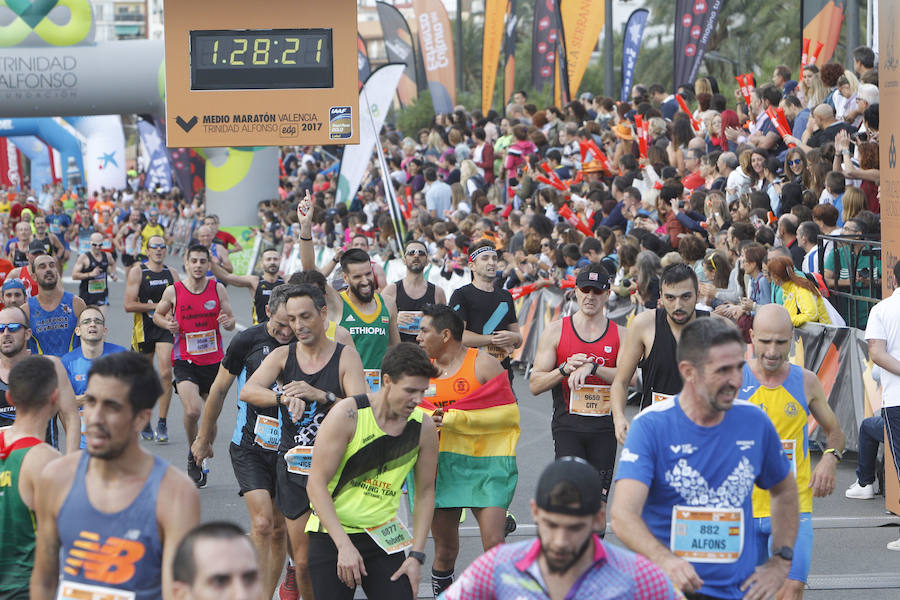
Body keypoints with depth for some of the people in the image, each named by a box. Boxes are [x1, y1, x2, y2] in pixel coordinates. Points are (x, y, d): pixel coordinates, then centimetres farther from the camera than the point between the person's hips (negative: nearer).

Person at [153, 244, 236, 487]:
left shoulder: (218, 289, 1)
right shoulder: (173, 291, -3)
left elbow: (231, 320, 8)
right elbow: (157, 314, 13)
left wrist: (228, 322, -15)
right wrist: (167, 324, -8)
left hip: (213, 360, 3)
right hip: (185, 360, -3)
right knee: (192, 411, -21)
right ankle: (192, 455, 3)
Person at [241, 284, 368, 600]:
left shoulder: (345, 357, -2)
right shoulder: (283, 355, 5)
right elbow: (248, 391, -11)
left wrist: (320, 396, -26)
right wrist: (285, 398, -28)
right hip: (293, 468, 3)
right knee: (303, 562, 6)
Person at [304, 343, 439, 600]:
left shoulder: (424, 428, -2)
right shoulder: (347, 414, -14)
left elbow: (425, 492, 8)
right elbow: (316, 484, -14)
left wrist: (416, 555, 1)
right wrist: (344, 545, -19)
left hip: (383, 535, 3)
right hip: (331, 534, -3)